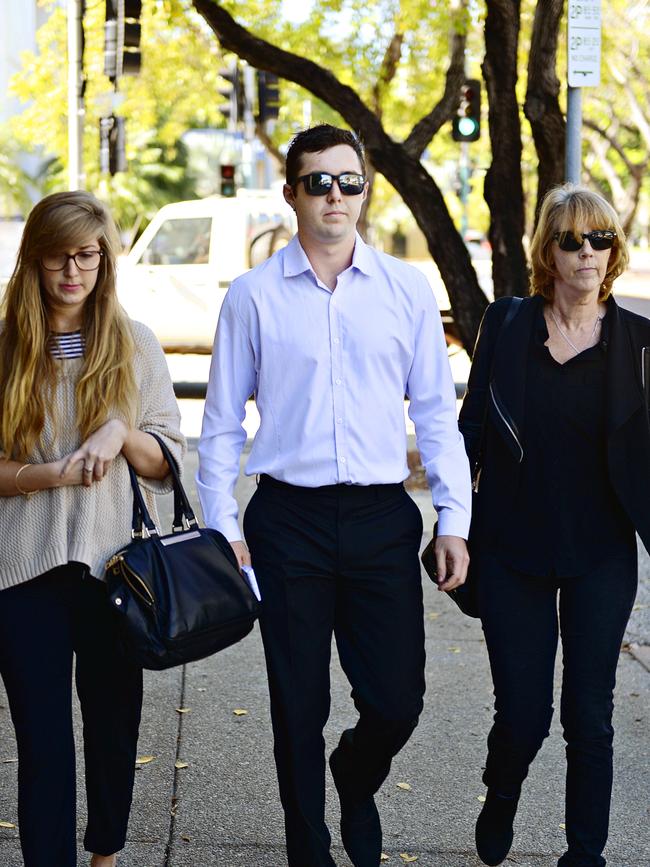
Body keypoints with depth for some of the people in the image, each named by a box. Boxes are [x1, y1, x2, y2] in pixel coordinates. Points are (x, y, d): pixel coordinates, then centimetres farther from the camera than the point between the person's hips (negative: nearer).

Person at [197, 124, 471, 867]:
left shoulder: (407, 291, 5)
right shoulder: (254, 296, 1)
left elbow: (436, 411, 7)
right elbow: (222, 421, 4)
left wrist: (454, 520, 1)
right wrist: (222, 528, 0)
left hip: (382, 521, 1)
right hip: (288, 520, -1)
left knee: (398, 702, 3)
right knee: (298, 709, 8)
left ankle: (356, 783, 37)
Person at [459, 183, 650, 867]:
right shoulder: (506, 325, 0)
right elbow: (471, 428, 4)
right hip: (512, 552, 0)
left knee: (589, 718, 4)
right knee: (523, 715, 2)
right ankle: (500, 800, 34)